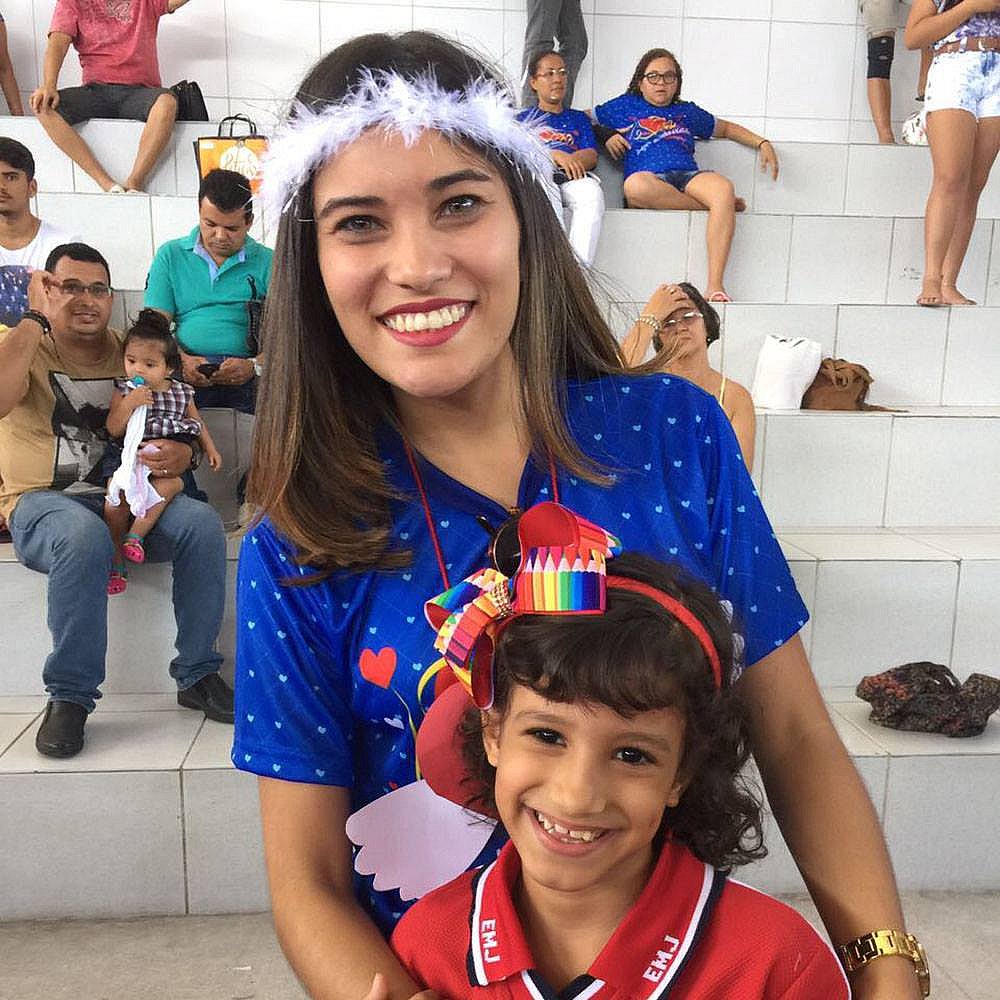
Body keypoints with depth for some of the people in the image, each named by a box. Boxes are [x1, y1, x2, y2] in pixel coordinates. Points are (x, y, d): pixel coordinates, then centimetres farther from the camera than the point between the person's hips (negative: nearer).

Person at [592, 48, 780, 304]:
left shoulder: (687, 111, 33)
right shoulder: (625, 106, 25)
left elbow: (727, 128, 43)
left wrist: (762, 143, 30)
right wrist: (606, 136, 8)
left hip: (688, 176, 3)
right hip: (649, 179, -2)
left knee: (723, 186, -34)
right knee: (635, 185, -42)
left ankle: (715, 287, -40)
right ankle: (714, 206, -23)